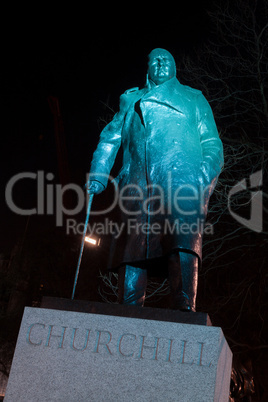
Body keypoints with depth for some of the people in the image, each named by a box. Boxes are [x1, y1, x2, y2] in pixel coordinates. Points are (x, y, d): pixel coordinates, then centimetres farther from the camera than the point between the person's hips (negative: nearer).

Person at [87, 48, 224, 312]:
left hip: (182, 179, -2)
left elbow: (211, 144, 18)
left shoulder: (193, 99, 28)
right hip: (138, 185, 2)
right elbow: (110, 139, 25)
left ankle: (185, 310, -29)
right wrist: (98, 175, 8)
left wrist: (207, 176, -2)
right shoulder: (130, 100, 33)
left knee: (183, 244, -22)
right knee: (132, 250, -10)